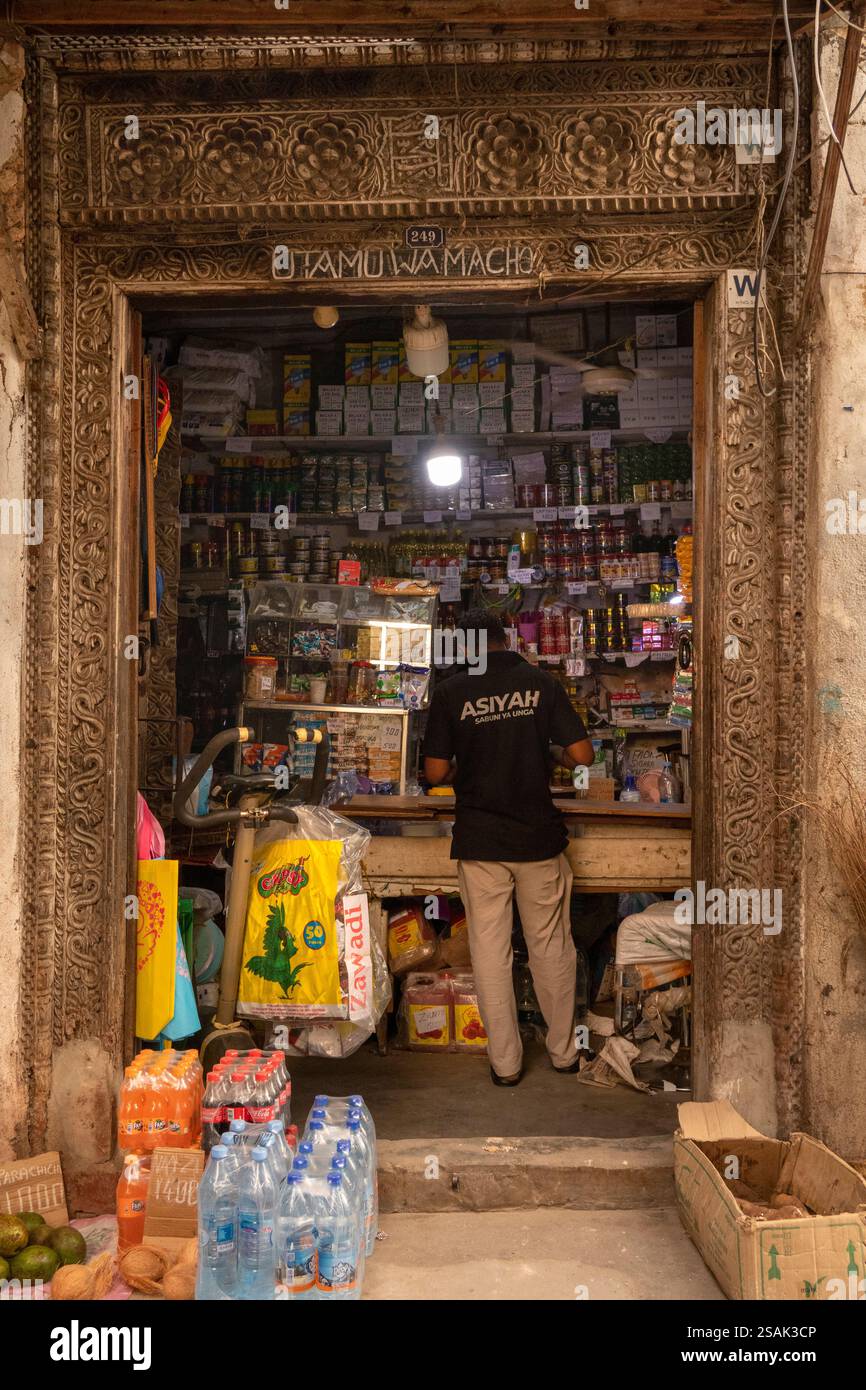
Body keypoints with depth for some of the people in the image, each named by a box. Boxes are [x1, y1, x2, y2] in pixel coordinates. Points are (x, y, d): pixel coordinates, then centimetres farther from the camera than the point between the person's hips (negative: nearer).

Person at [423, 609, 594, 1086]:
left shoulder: (450, 692, -5)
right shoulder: (540, 682, -2)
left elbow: (435, 771, -6)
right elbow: (581, 754, -5)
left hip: (479, 840, -1)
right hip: (539, 835, 1)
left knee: (490, 948, 9)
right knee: (551, 945, 15)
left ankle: (505, 1062, 16)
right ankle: (563, 1050, 27)